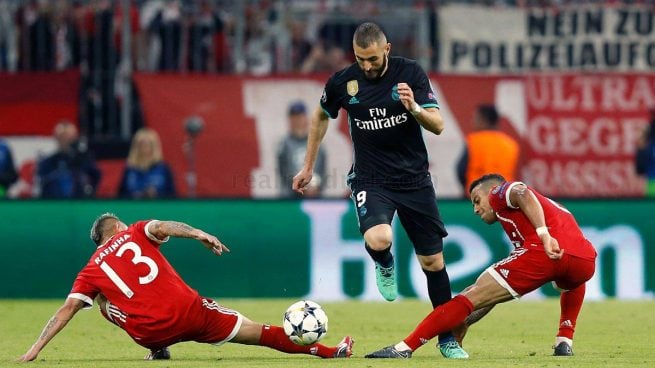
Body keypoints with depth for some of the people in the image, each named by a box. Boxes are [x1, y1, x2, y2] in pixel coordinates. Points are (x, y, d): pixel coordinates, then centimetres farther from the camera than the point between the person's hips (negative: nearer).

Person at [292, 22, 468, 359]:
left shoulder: (410, 74, -9)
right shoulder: (342, 82, -6)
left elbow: (438, 126, -11)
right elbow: (321, 117, 14)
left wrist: (414, 107, -32)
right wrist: (308, 167, 17)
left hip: (414, 178, 1)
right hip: (370, 179, -1)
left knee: (433, 261, 4)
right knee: (378, 240, -30)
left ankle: (447, 340, 20)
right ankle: (385, 267, 9)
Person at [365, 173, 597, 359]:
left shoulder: (500, 192, 21)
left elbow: (524, 194, -7)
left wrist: (544, 235, -21)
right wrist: (465, 322, 40)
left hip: (543, 251, -7)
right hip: (585, 262, 7)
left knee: (467, 298, 0)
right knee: (571, 282, 45)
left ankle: (405, 347, -5)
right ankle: (565, 342, 27)